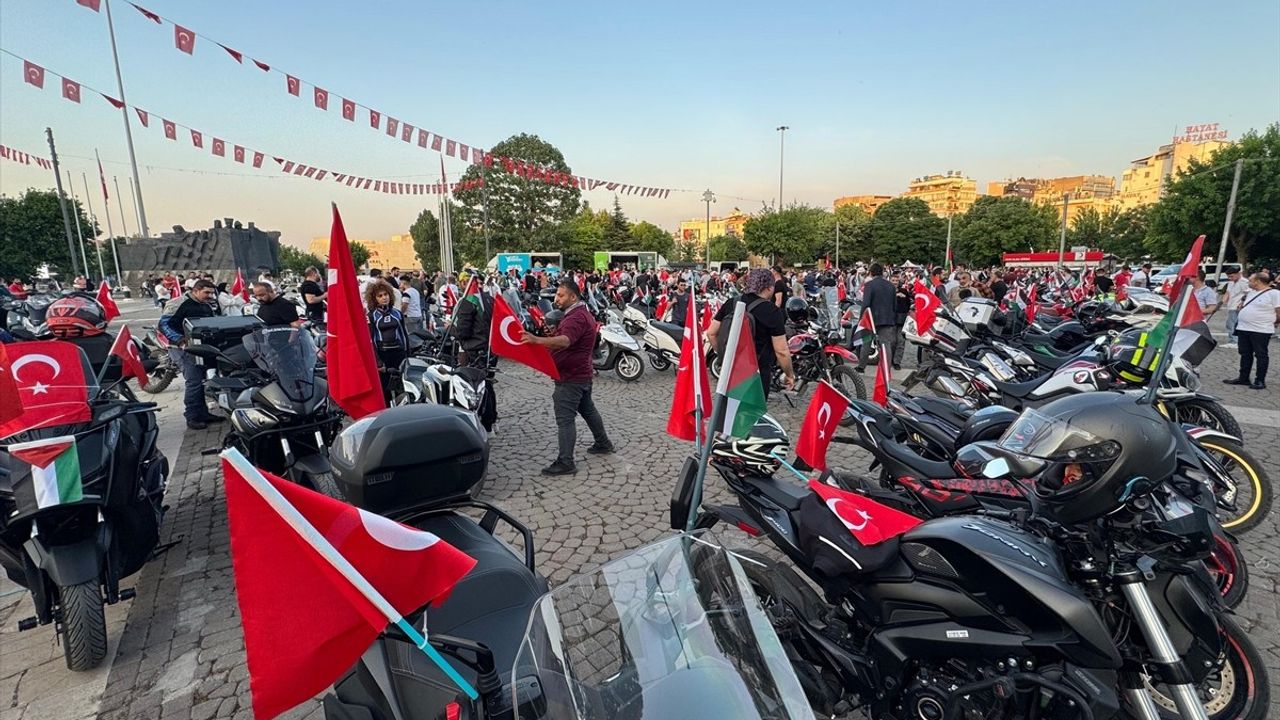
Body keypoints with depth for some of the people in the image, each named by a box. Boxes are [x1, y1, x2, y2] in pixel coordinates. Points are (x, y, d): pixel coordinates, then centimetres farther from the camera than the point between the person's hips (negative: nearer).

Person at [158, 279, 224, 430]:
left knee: (203, 381, 12)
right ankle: (192, 417, -5)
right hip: (184, 348, -8)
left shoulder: (208, 306, 13)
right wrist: (180, 339, -28)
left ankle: (203, 413, 21)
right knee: (194, 382, -12)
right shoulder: (178, 303, -13)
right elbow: (162, 324, -17)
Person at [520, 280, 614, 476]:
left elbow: (564, 341, -39)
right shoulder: (581, 313, 15)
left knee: (565, 419, -8)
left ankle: (565, 463, -3)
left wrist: (537, 340, -52)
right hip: (581, 373, 11)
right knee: (588, 409, 23)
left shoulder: (576, 317, -21)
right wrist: (553, 331, 1)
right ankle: (603, 443, 37)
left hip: (571, 377, -11)